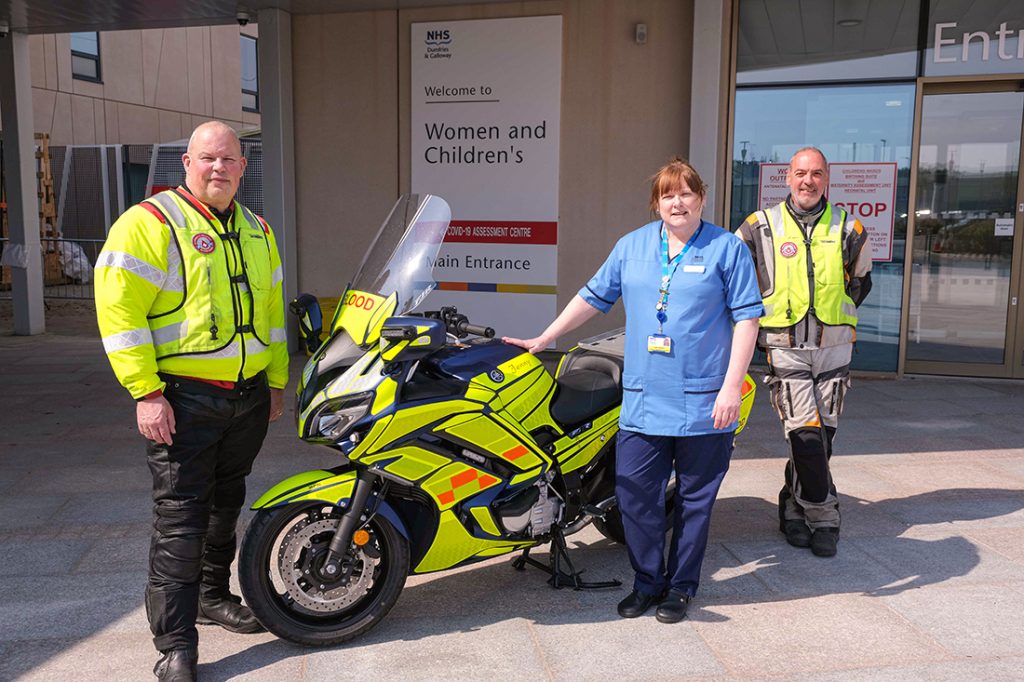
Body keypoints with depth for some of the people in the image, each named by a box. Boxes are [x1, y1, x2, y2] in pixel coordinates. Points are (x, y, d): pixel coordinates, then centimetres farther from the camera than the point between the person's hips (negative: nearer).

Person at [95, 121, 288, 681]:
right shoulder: (150, 222, -8)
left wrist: (276, 381, 18)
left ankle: (212, 597, 37)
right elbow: (119, 308, -14)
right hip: (183, 397, -6)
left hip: (249, 395, 7)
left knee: (226, 504, 18)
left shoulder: (257, 231, 14)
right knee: (180, 516, -4)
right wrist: (146, 392, -18)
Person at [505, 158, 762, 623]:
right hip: (643, 403, 3)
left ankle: (681, 586, 25)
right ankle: (647, 582, 21)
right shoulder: (631, 246, 11)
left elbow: (746, 318, -3)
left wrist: (732, 386, -11)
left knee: (694, 499, 8)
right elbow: (593, 297, 15)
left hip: (704, 405, -3)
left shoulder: (727, 248, 0)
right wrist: (542, 340, 12)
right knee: (634, 495, 2)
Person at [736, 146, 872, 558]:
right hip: (786, 350, -3)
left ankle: (794, 507, 22)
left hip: (833, 349, 3)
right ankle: (824, 517, 3)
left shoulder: (848, 229, 7)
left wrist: (837, 318, 12)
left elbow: (860, 281, 21)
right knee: (806, 435, -11)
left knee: (821, 435, 6)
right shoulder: (761, 227, 1)